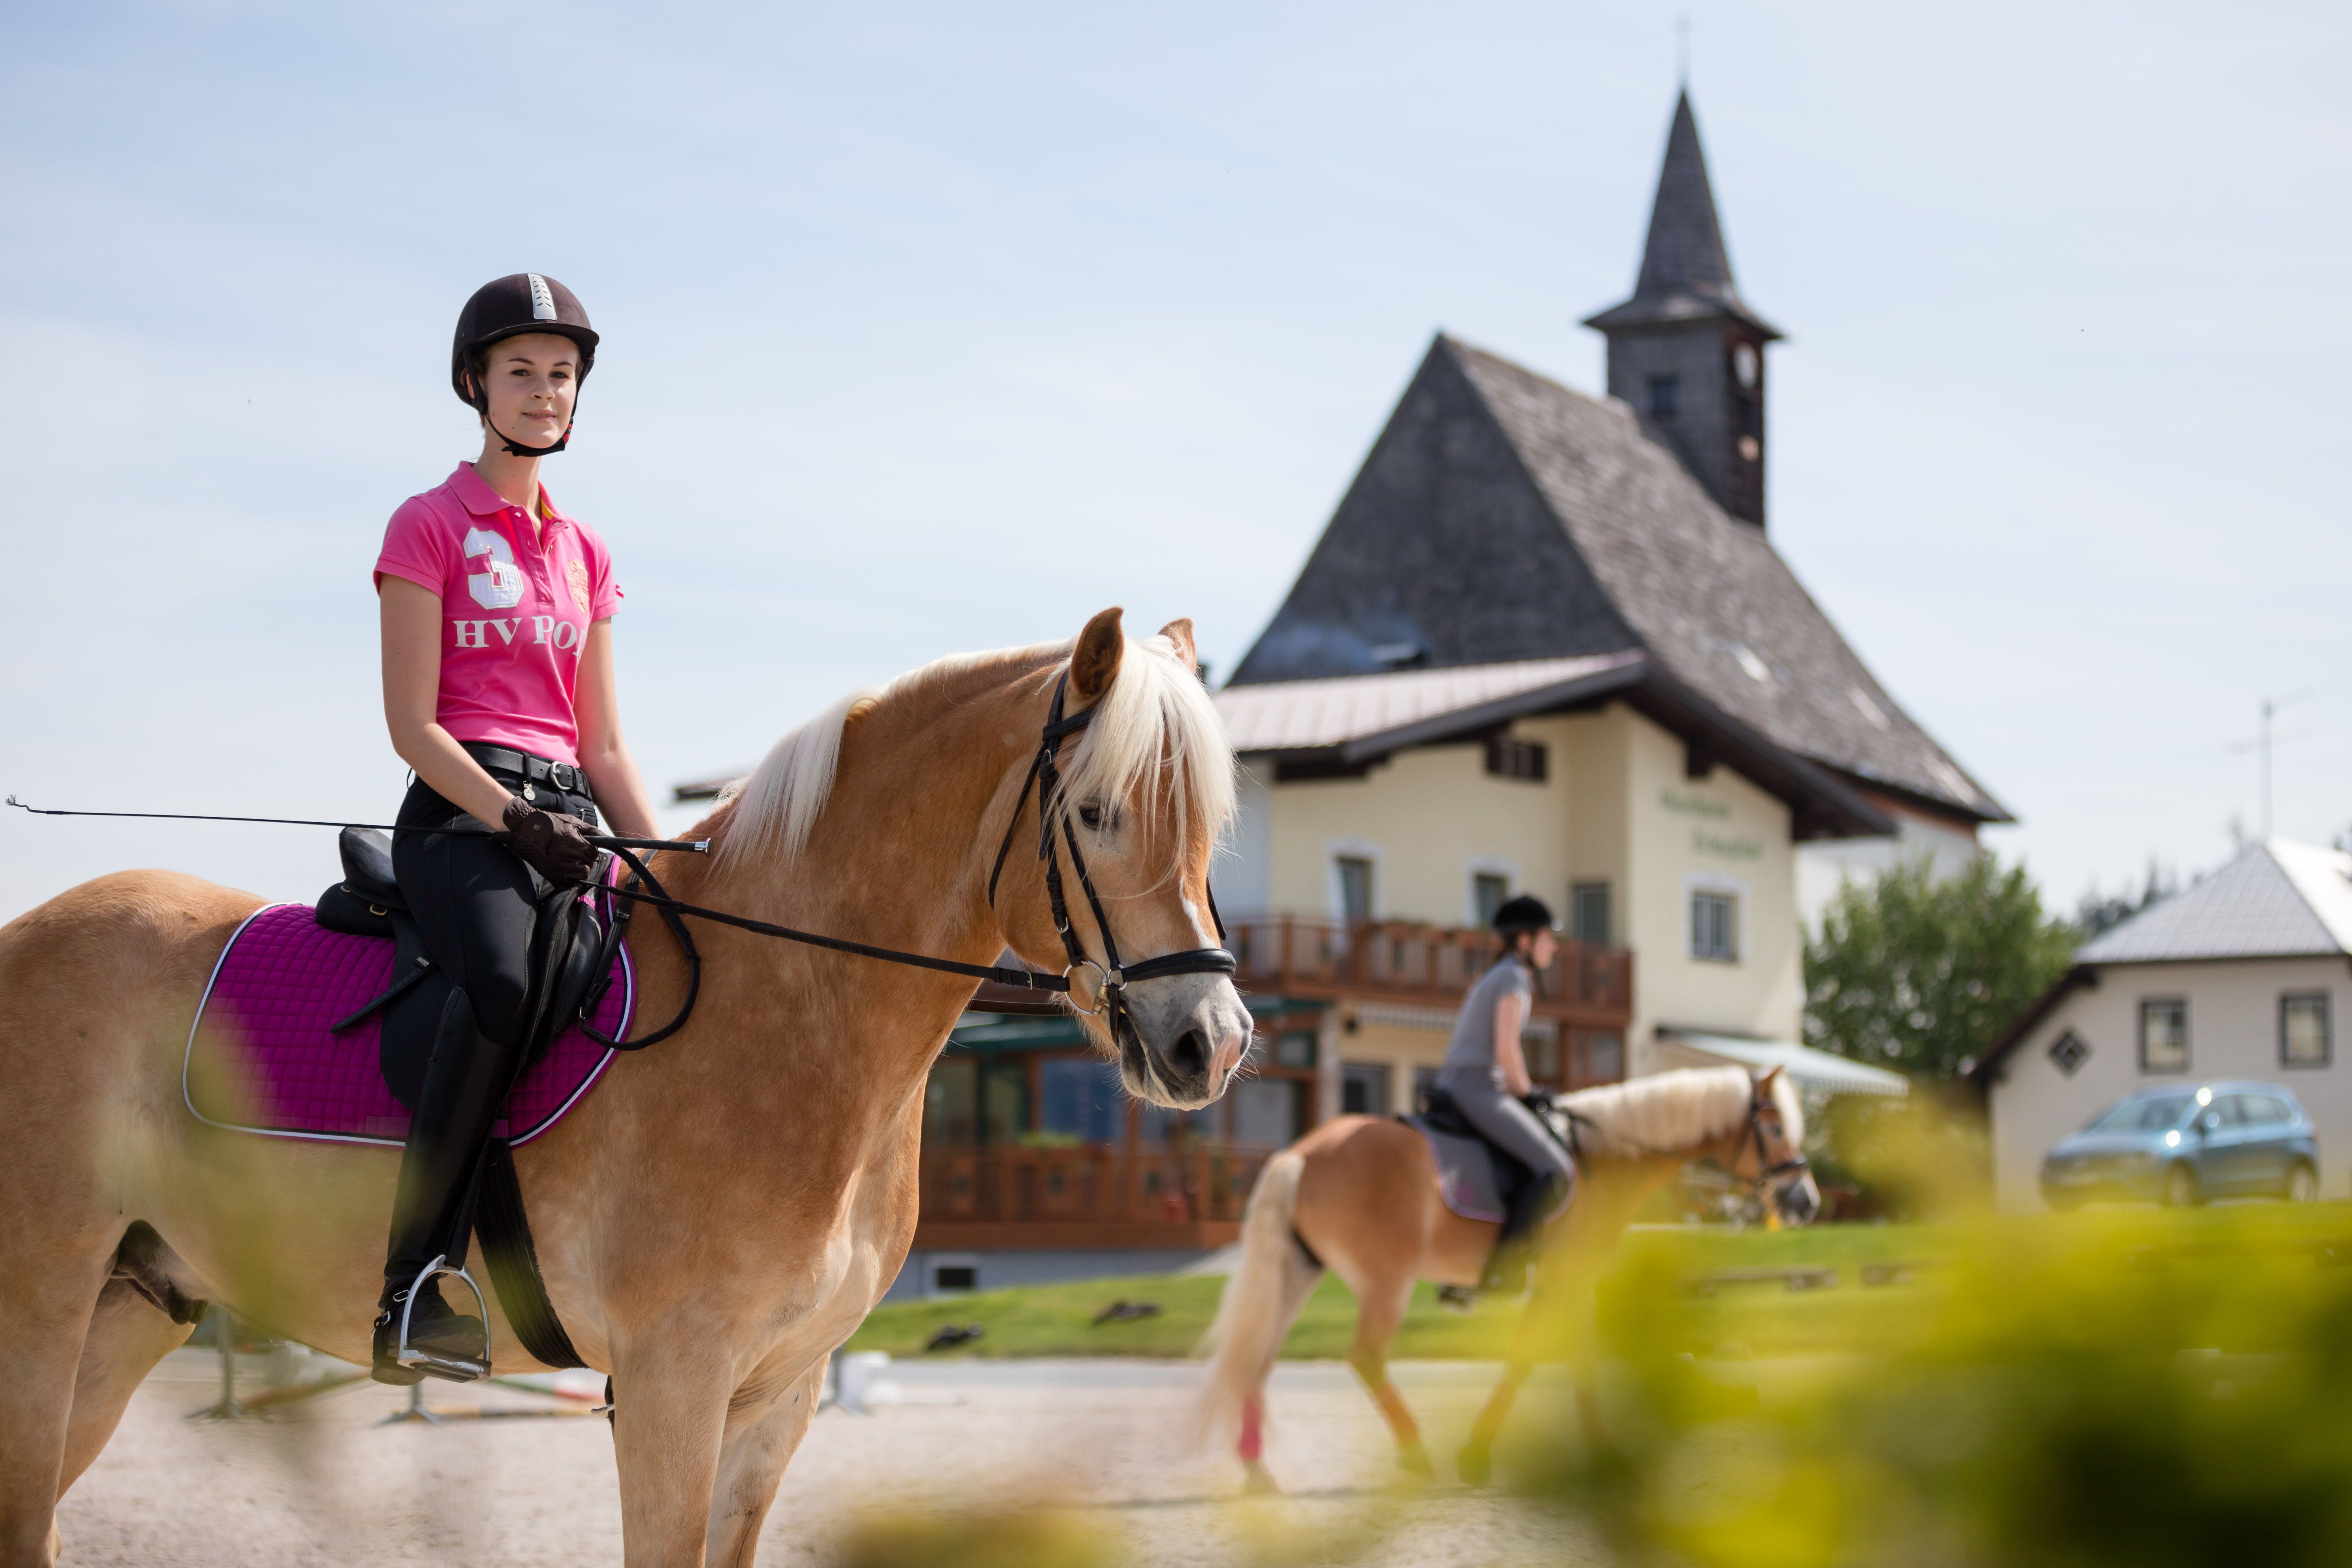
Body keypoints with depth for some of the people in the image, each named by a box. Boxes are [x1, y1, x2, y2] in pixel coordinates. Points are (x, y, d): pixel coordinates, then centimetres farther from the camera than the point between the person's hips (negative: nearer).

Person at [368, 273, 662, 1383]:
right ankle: (415, 1290, -35)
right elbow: (411, 725, -4)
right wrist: (513, 817, -18)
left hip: (569, 818, 6)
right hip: (459, 814, -6)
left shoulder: (585, 553, 21)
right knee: (503, 983, -36)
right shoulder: (430, 525, 4)